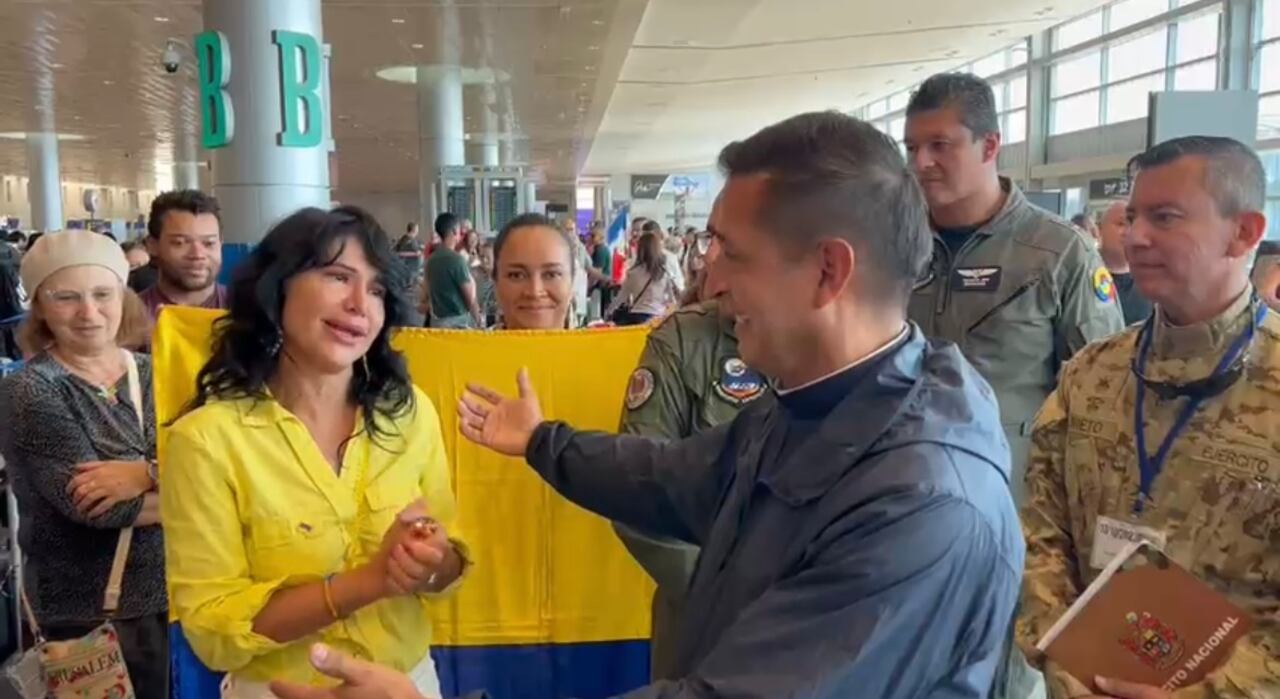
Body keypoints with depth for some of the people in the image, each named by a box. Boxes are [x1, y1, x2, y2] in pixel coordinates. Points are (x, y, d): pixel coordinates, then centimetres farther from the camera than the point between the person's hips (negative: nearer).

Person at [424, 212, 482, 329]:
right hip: (457, 321, -8)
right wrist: (478, 319, 1)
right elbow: (470, 298, -11)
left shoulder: (431, 259, 7)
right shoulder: (456, 259, -15)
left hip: (436, 320, 8)